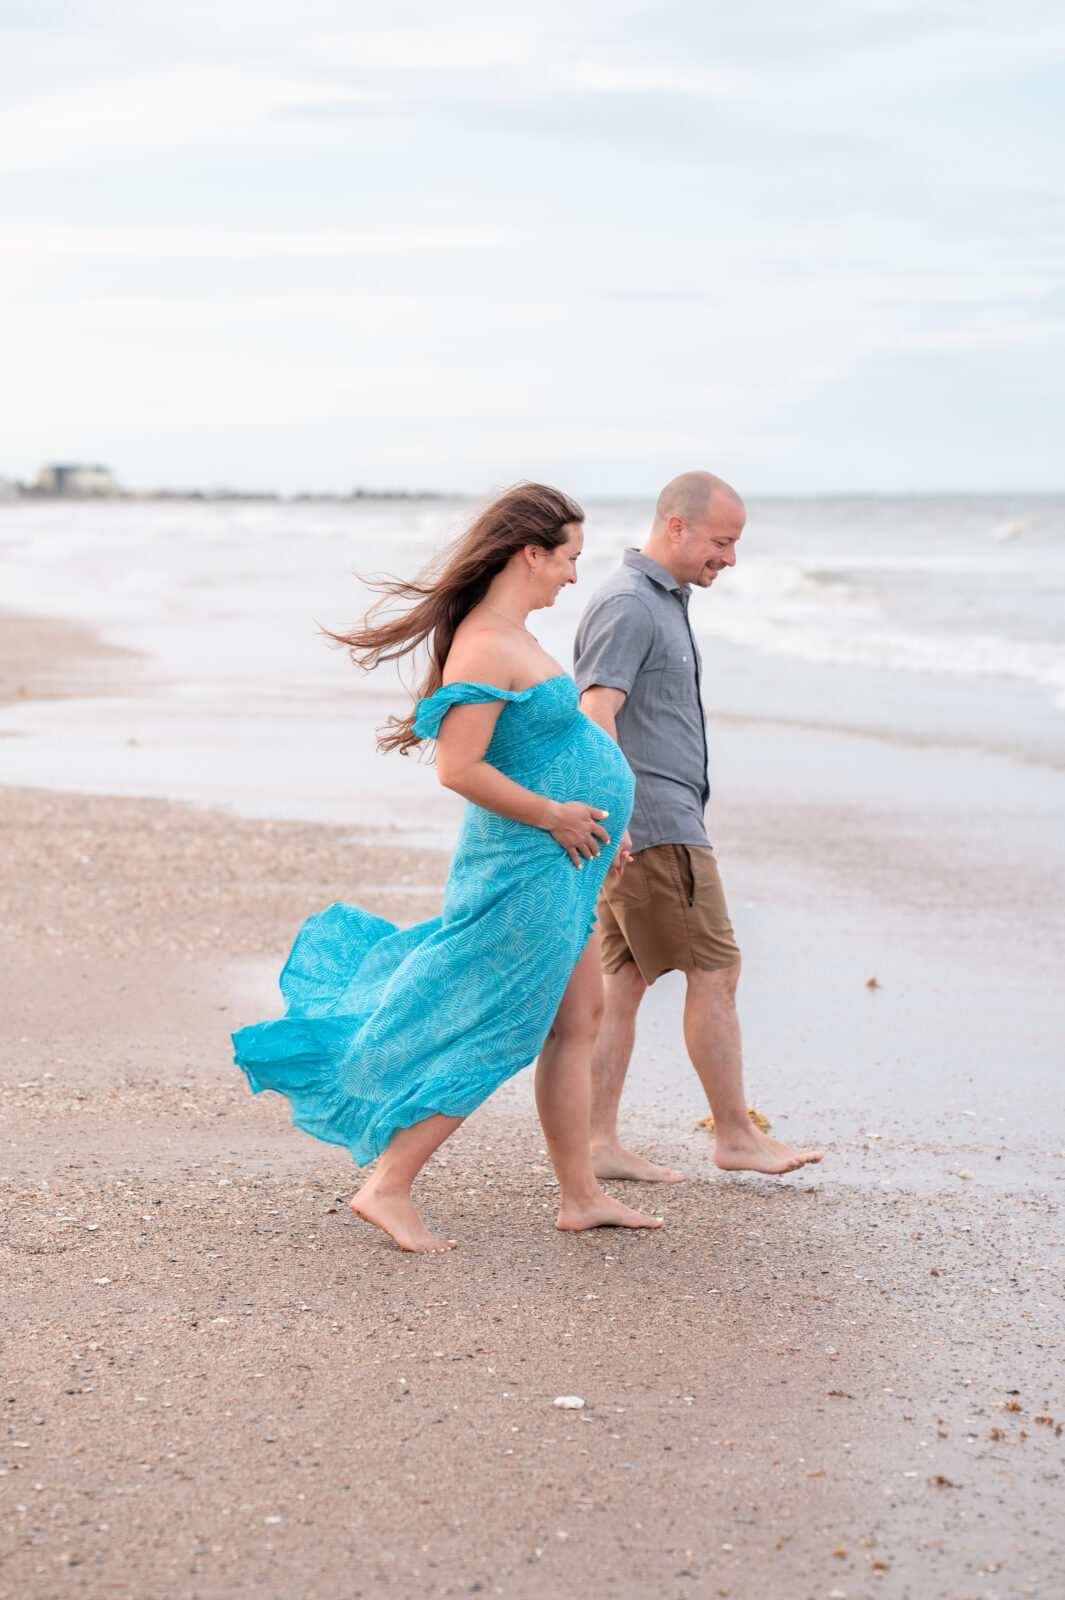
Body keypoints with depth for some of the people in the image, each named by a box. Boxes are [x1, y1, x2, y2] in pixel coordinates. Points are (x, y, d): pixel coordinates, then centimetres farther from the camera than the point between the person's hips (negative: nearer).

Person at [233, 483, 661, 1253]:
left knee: (580, 1017, 14)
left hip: (557, 867, 10)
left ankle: (581, 1196, 21)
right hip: (527, 868, -10)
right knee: (491, 1035, -4)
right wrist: (553, 814, -17)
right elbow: (459, 769, -26)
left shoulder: (508, 635, 11)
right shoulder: (487, 647, -21)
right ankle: (388, 1188, 2)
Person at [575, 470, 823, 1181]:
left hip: (662, 821, 10)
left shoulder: (665, 602, 20)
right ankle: (737, 1136, 4)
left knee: (625, 981, 7)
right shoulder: (628, 604, -13)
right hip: (653, 824, -10)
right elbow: (596, 714, -24)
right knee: (716, 970, -4)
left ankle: (599, 1142, 8)